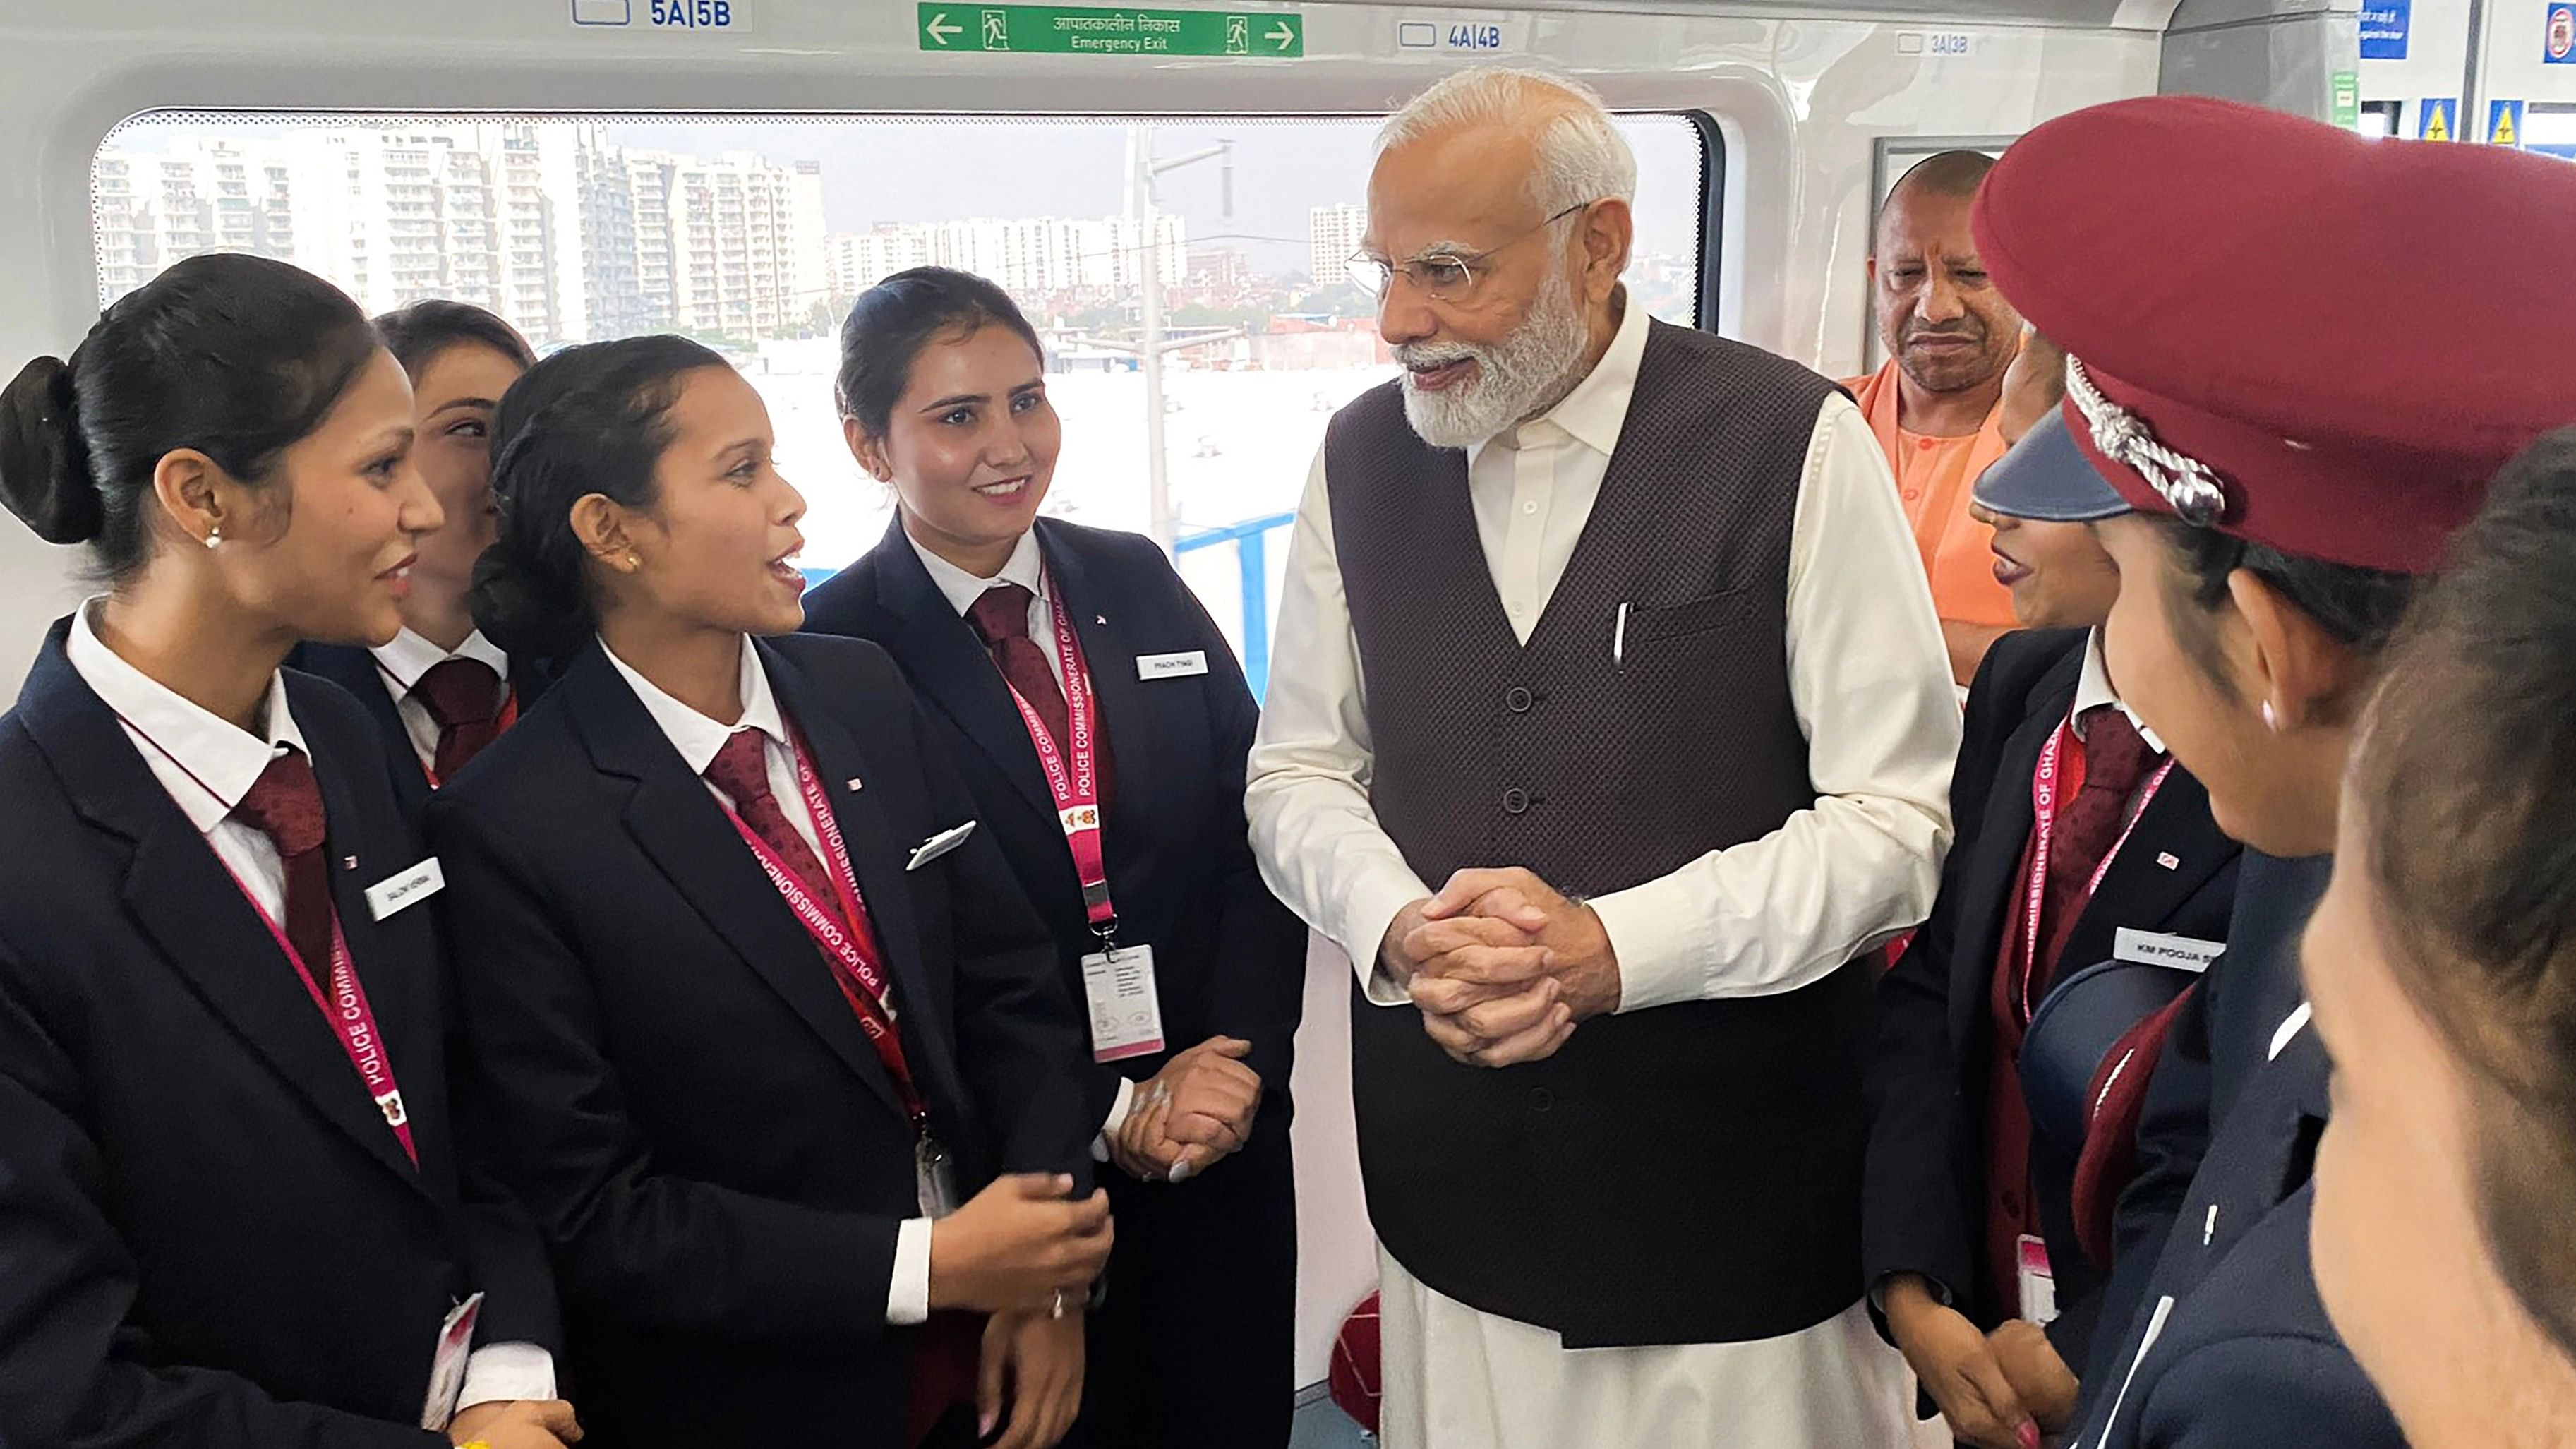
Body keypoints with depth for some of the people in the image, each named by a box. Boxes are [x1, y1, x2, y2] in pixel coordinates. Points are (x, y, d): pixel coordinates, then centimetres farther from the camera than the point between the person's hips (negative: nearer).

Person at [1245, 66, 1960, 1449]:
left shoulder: (1795, 444, -12)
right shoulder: (1361, 454, 1)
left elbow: (1894, 818, -10)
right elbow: (1299, 772, 7)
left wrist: (1612, 946, -20)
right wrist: (1400, 930, -14)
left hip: (1740, 1182, -3)